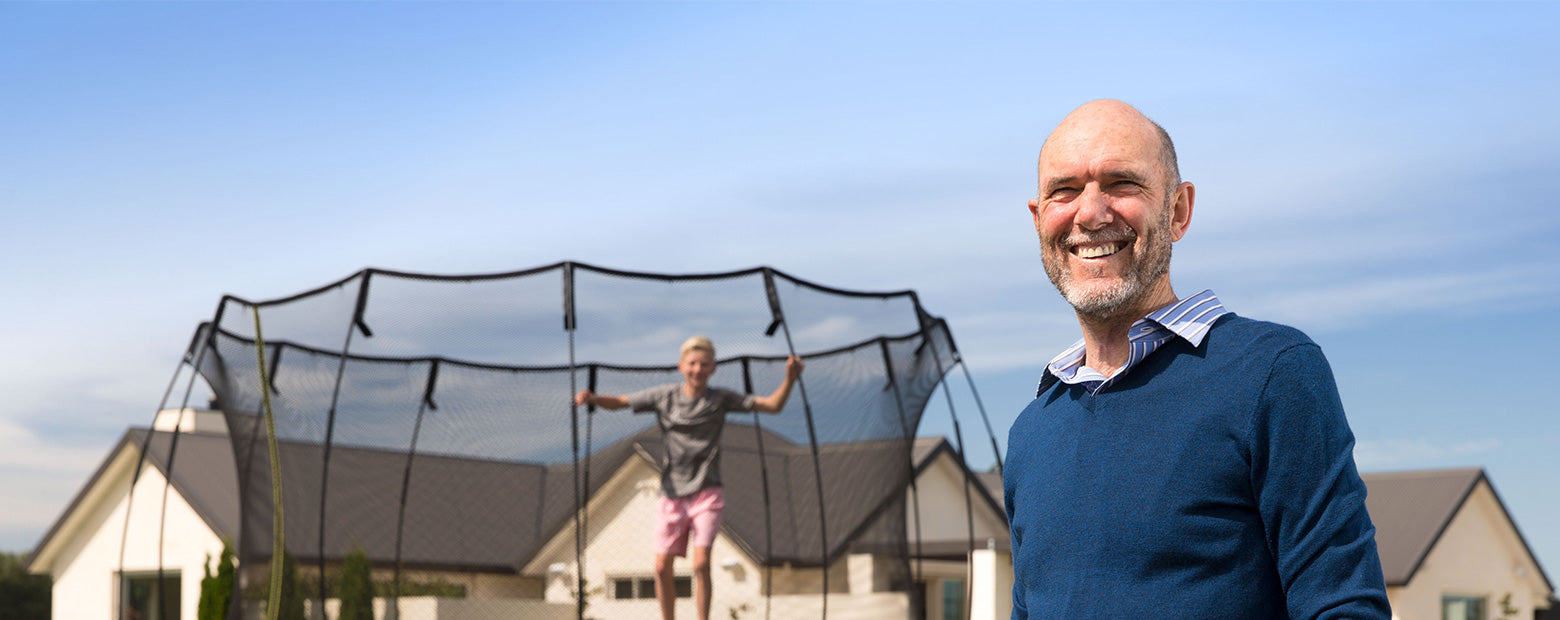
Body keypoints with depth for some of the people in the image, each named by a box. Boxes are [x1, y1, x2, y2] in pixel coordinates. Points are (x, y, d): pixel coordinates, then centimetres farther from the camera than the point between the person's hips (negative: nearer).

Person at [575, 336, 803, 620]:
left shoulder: (720, 399, -2)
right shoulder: (664, 396, 1)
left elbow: (773, 405, -2)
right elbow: (619, 402, 4)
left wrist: (789, 380, -19)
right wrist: (592, 398, -15)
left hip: (706, 493, -2)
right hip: (672, 494, 2)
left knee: (701, 564, -15)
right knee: (662, 567, 0)